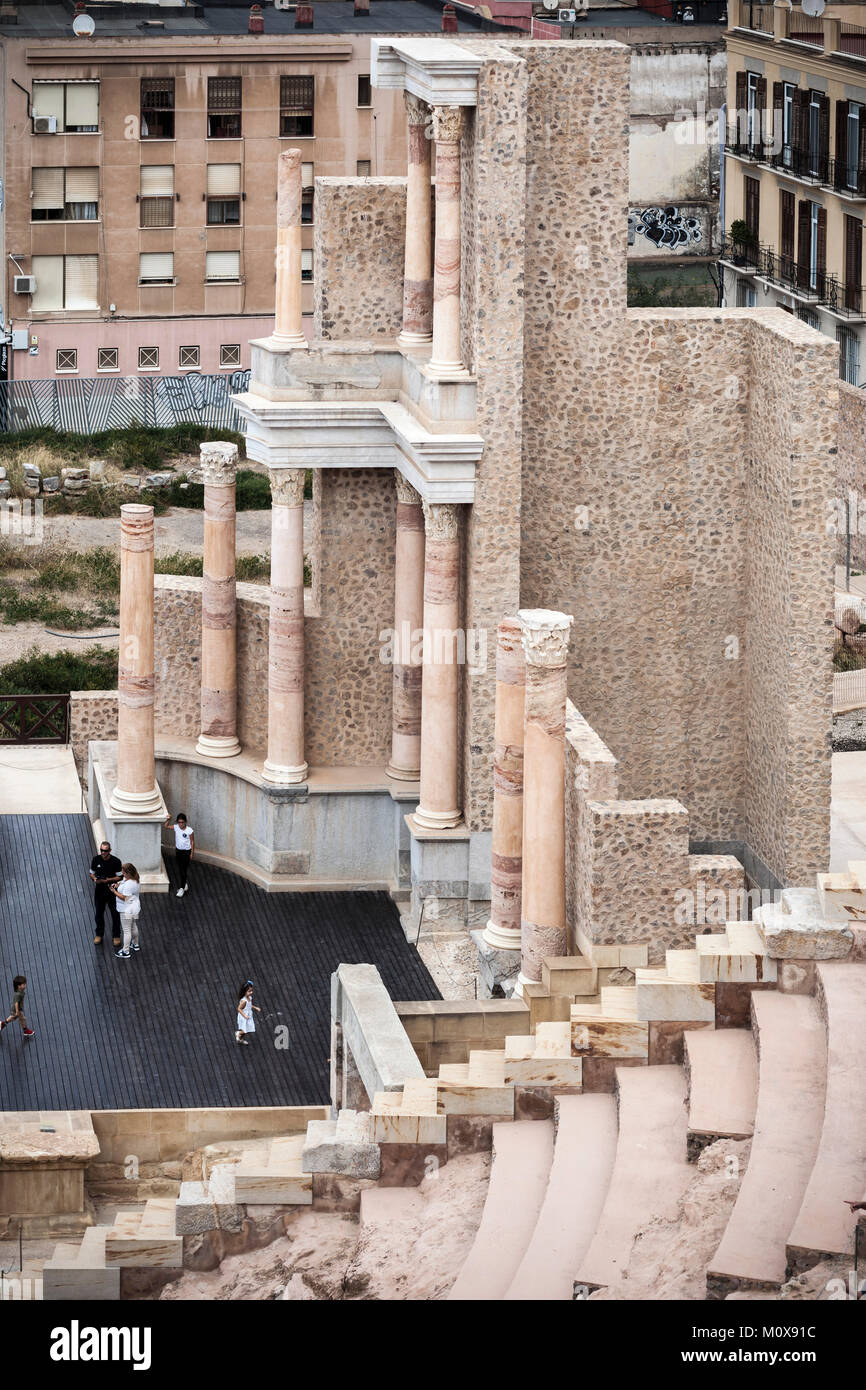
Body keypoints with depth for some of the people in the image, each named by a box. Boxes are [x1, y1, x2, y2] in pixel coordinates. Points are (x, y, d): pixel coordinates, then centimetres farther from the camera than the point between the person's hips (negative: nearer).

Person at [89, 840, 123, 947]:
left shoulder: (116, 861, -13)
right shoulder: (96, 859, -5)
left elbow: (119, 877, -8)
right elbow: (91, 873, 7)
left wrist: (108, 880, -24)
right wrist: (94, 878, -17)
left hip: (112, 890, -2)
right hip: (99, 890, 3)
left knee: (115, 914, 5)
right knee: (99, 914, 12)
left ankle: (116, 936, 21)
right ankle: (99, 935, 29)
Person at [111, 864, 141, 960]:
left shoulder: (128, 884, -30)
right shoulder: (135, 880, 1)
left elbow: (124, 897, -27)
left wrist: (114, 891, -17)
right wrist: (119, 886, 1)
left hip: (127, 911, -10)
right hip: (135, 908, 10)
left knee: (126, 930, -1)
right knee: (134, 927, 27)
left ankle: (125, 952, 6)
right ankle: (135, 945, 45)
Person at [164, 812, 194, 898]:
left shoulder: (189, 830, -18)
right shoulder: (176, 827, -6)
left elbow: (192, 842, -10)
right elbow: (166, 826, 5)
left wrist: (192, 853, -9)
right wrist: (169, 820, -15)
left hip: (186, 851, -5)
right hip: (178, 850, 5)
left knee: (183, 870, -4)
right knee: (180, 870, 15)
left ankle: (182, 889, 5)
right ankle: (185, 885, 34)